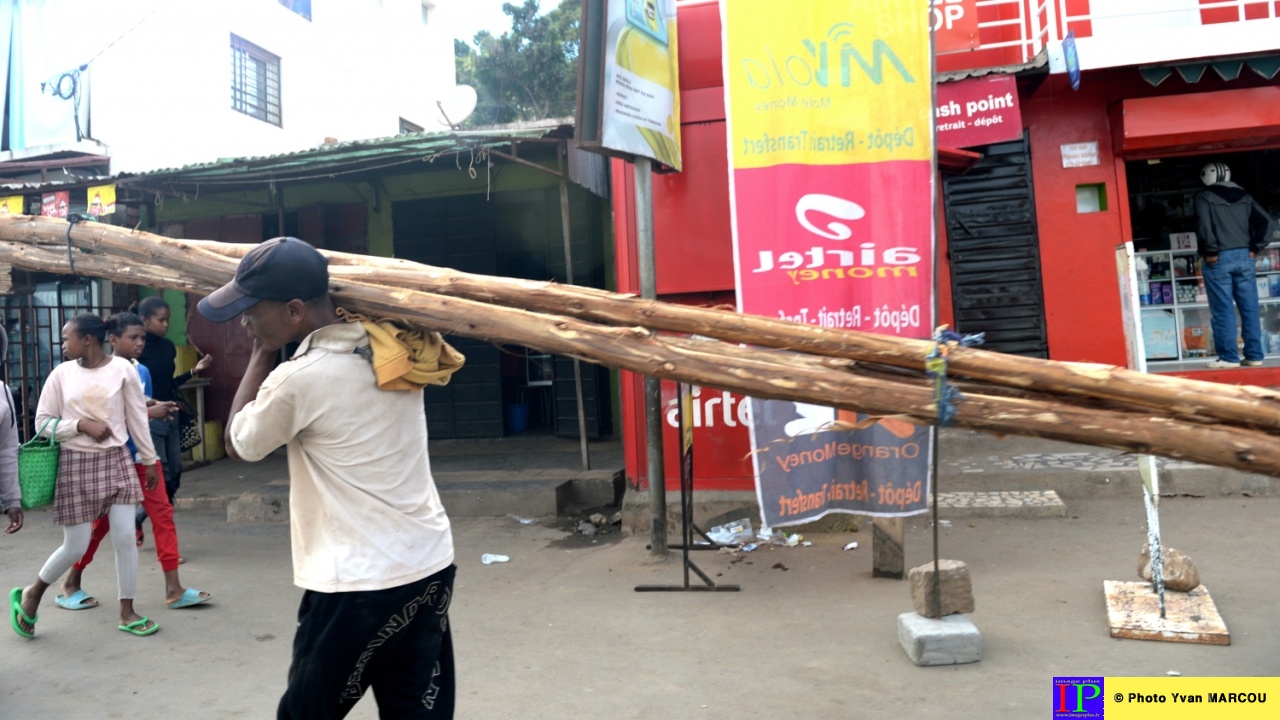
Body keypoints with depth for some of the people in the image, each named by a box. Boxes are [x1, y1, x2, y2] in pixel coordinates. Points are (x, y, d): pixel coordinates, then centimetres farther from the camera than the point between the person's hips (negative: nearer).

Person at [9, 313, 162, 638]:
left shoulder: (122, 369, -4)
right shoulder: (61, 373, -2)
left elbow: (138, 417, 3)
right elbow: (43, 421, 2)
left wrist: (150, 459, 7)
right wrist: (81, 424, -15)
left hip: (117, 460, 1)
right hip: (76, 464, 0)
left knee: (125, 537, -2)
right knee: (76, 547, 2)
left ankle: (127, 612, 11)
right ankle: (31, 594, 30)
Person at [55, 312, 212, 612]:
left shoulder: (142, 371, 7)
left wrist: (159, 408, -6)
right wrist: (150, 412, -24)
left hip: (141, 454, 6)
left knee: (163, 513, -2)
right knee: (101, 522, 6)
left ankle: (173, 589, 0)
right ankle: (71, 584, 28)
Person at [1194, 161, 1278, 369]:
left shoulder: (1204, 196, -1)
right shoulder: (1244, 196, 14)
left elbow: (1204, 225, -18)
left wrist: (1211, 251, -10)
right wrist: (1255, 248, 8)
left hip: (1219, 259, -5)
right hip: (1244, 256, 5)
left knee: (1223, 310, -2)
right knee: (1249, 308, 7)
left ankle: (1229, 357, -1)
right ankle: (1254, 355, 10)